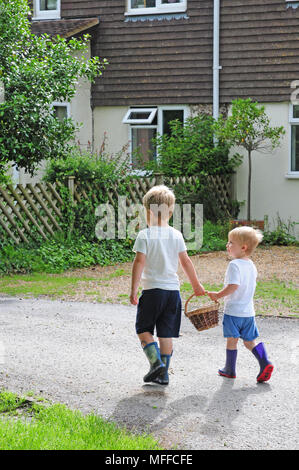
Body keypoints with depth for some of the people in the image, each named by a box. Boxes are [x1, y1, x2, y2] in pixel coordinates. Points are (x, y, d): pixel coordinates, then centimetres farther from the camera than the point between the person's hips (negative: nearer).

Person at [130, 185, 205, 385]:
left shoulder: (145, 235, -8)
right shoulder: (176, 235, 4)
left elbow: (139, 262, -13)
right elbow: (186, 261, 9)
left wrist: (133, 290, -10)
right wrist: (197, 285, 20)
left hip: (152, 289, -4)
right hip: (173, 290, 4)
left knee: (144, 329, 10)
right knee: (166, 333, 10)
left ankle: (156, 361, -10)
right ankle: (163, 373, 12)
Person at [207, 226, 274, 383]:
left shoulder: (234, 264, -16)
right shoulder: (251, 266, 10)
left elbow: (233, 286, -26)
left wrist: (218, 295, -15)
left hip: (233, 311, -7)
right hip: (248, 311, 7)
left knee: (232, 340, 5)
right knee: (249, 341, 13)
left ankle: (230, 369, 15)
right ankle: (265, 362, -3)